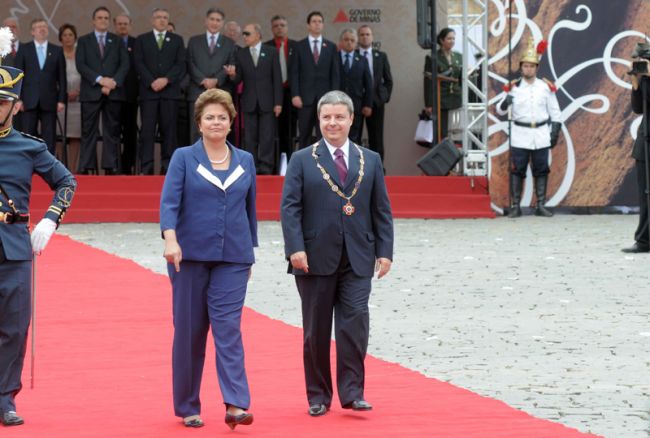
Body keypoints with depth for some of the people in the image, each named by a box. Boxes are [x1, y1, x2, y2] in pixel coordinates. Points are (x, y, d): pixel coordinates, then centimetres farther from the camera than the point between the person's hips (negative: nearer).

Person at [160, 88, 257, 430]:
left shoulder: (245, 161, 10)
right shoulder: (183, 158, 2)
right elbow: (169, 201, -9)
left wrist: (249, 253, 17)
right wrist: (170, 239, -25)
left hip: (232, 259, 1)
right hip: (191, 255, -1)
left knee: (228, 328, -10)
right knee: (189, 332, 3)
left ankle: (235, 405, -17)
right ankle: (187, 407, 14)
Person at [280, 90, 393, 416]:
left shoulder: (371, 160, 12)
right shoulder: (302, 160, 5)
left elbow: (381, 209, 11)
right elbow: (290, 207, -2)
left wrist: (384, 251, 2)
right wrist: (296, 248, -14)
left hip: (357, 258, 1)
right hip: (316, 257, -1)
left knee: (355, 322, -10)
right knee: (316, 329, 5)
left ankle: (352, 392, -4)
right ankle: (318, 396, 14)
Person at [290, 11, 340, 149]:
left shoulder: (331, 46, 8)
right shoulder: (300, 46, 5)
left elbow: (335, 73, 6)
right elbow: (294, 73, 1)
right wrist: (295, 95, -9)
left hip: (325, 96, 1)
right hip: (305, 96, -1)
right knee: (304, 135, 2)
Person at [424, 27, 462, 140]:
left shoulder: (458, 57, 12)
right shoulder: (433, 58, -3)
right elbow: (428, 81, -6)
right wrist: (428, 104, -10)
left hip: (456, 100, 4)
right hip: (440, 99, -4)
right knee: (441, 134, -6)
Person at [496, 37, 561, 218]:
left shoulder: (546, 87, 4)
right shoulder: (513, 87, 0)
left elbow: (555, 112, 8)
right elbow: (500, 111, -2)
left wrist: (555, 132, 3)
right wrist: (505, 103, -24)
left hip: (541, 135, 1)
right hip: (520, 135, -1)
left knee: (541, 170, 5)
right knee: (517, 170, 0)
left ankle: (541, 205, 13)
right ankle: (515, 206, 6)